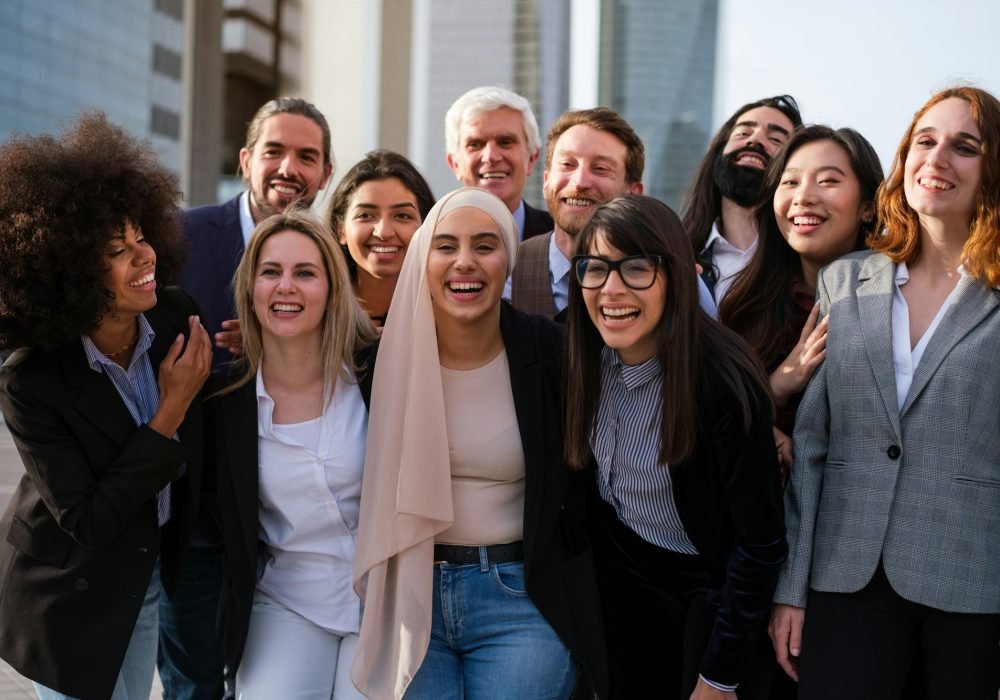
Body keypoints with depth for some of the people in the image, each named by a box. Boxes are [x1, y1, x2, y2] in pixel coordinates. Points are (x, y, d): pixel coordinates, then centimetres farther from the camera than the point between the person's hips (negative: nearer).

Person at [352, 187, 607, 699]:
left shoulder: (551, 352, -8)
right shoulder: (391, 354, -4)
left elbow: (581, 484, 1)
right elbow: (367, 481, 9)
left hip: (523, 602, -2)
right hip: (410, 600, 2)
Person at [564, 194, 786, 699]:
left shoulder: (725, 381, -28)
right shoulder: (585, 360, -12)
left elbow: (760, 540, -22)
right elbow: (579, 473, 4)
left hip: (708, 588, -4)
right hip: (619, 580, 5)